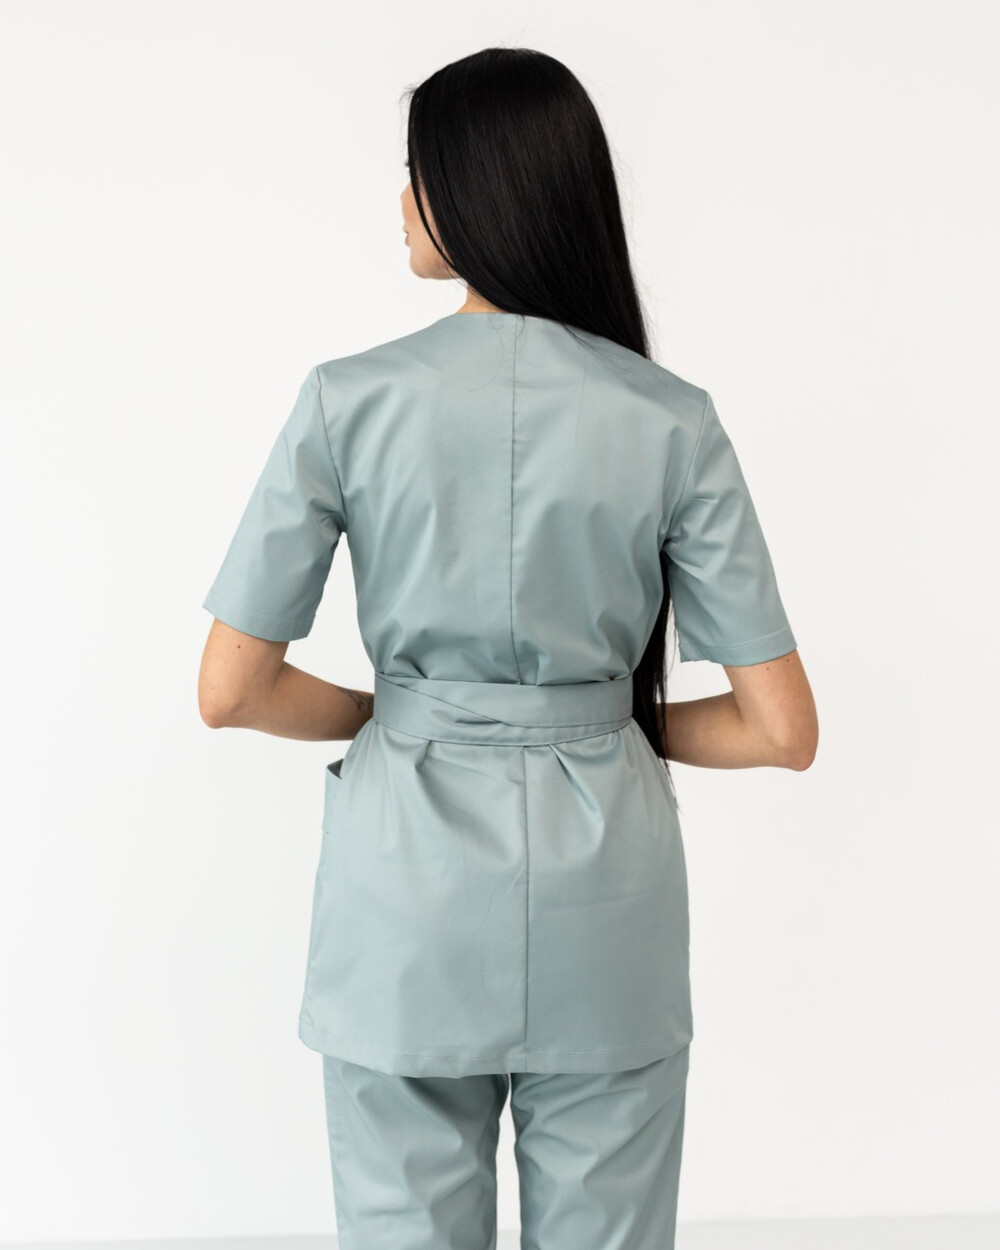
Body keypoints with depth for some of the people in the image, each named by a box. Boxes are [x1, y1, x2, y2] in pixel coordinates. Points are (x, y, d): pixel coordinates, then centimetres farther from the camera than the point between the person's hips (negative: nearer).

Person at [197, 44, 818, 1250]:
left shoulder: (350, 400, -10)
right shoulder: (672, 421, -7)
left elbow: (231, 690, -8)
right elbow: (781, 730, -7)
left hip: (409, 889, -1)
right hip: (603, 888, 1)